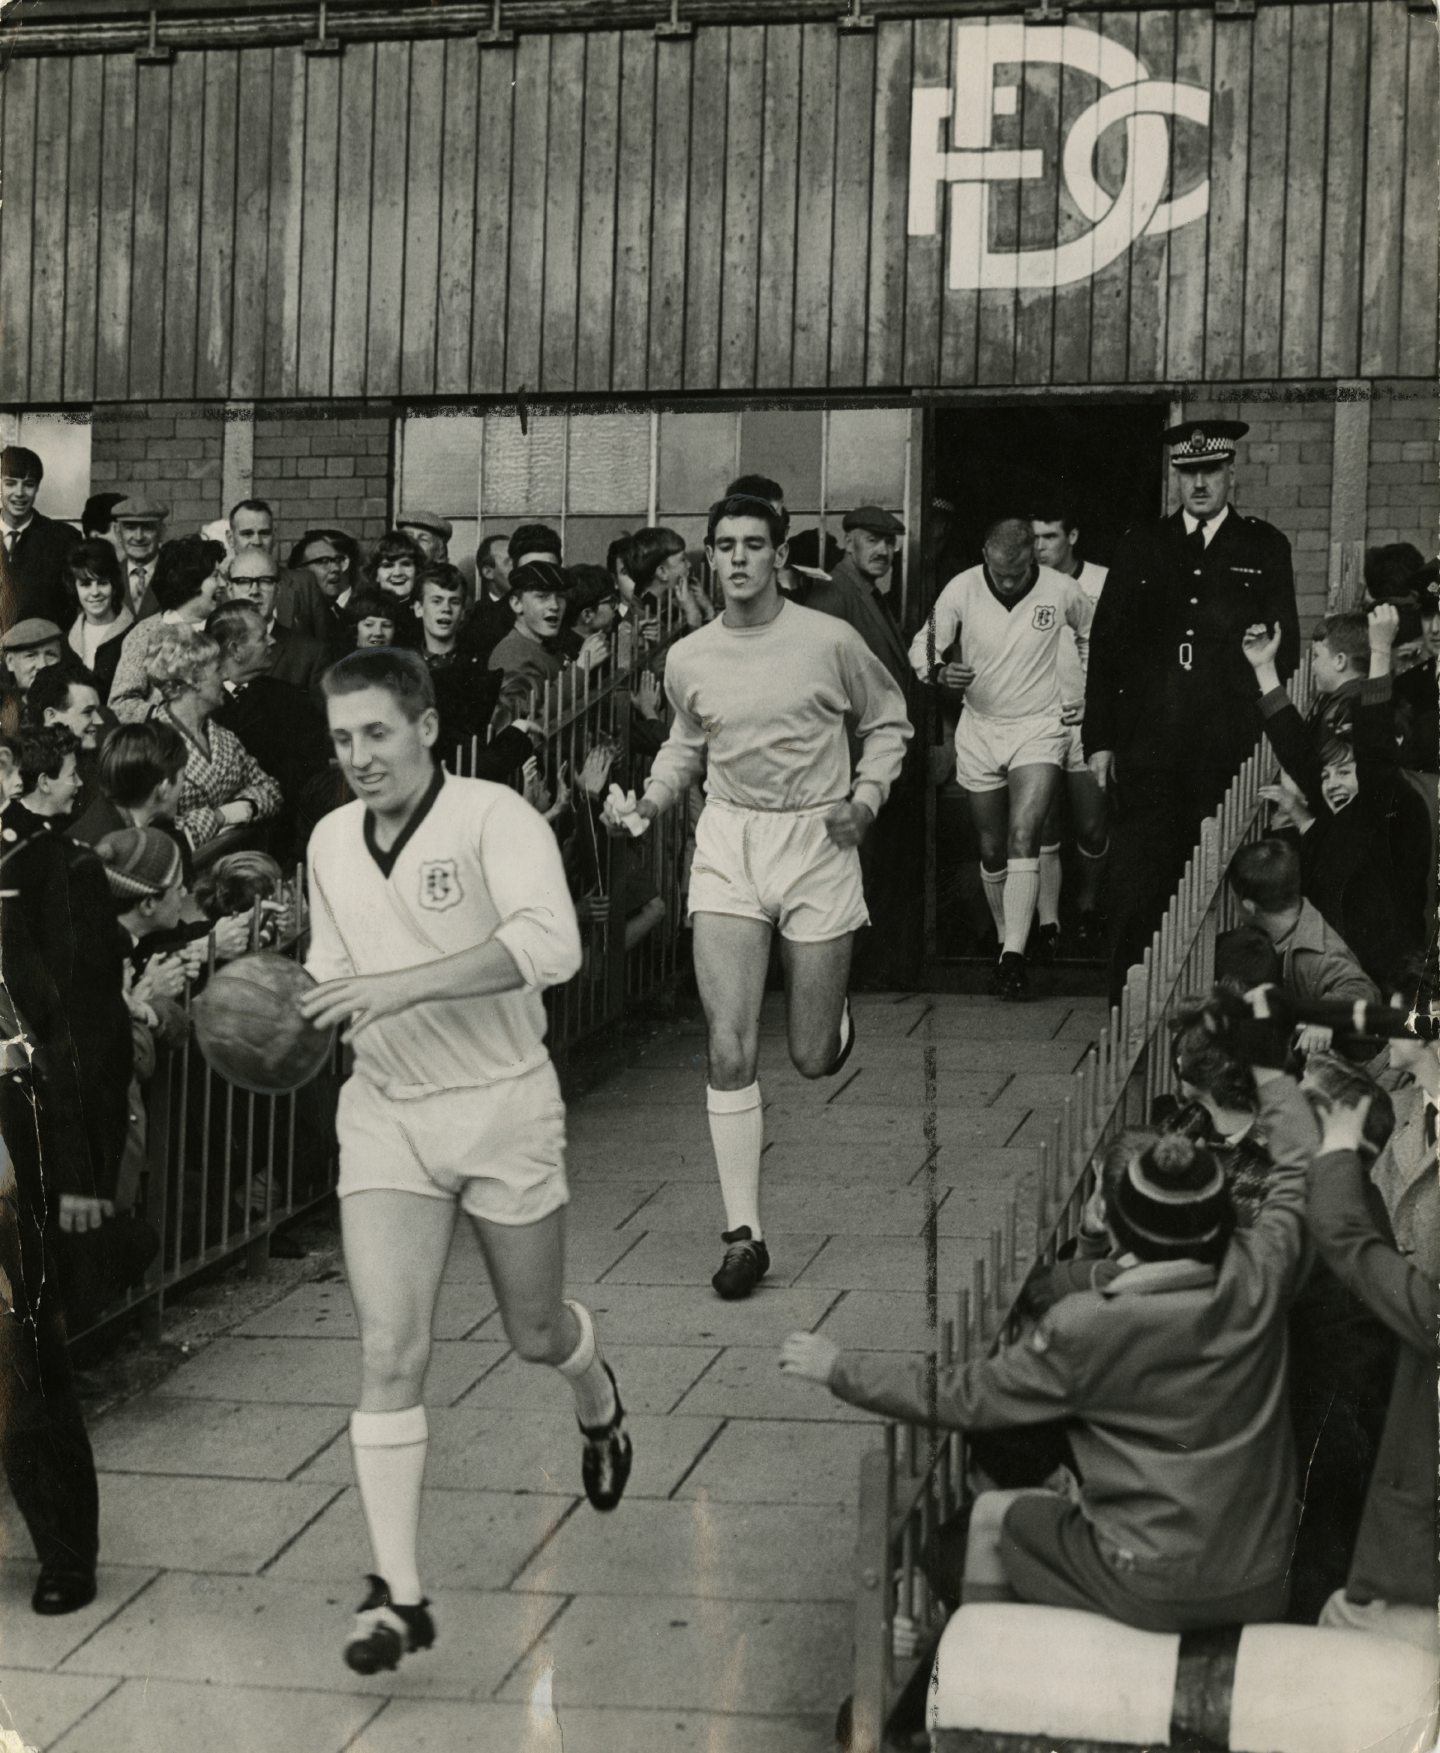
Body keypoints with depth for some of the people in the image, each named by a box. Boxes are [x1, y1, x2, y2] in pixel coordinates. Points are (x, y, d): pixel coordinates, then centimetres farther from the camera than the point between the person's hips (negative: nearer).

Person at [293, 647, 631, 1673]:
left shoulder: (494, 818, -14)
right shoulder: (331, 842, 6)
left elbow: (551, 944, -31)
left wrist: (405, 984, -36)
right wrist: (298, 1008, 0)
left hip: (503, 1104, -4)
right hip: (384, 1114, 4)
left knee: (535, 1335, 13)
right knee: (389, 1350, -9)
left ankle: (599, 1403, 51)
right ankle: (399, 1594, -4)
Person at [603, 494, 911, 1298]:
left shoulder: (830, 641, -6)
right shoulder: (688, 659, 2)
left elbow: (888, 721, 9)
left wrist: (868, 793, -6)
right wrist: (649, 802, 3)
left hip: (818, 840, -2)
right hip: (729, 846, 2)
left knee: (814, 1057, 4)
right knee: (729, 1049, -9)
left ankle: (835, 1015, 44)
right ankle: (745, 1233, -1)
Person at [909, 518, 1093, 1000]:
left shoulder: (1061, 591, -9)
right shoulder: (962, 589, -9)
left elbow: (1093, 635, 12)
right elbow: (921, 647, -3)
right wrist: (939, 671, -25)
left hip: (1039, 729, -2)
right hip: (980, 730, 2)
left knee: (1023, 836, -19)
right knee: (992, 849, 10)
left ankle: (1013, 955, -22)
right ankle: (1006, 938, 29)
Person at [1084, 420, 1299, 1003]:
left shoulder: (1265, 548, 10)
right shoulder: (1140, 546, 12)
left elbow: (1286, 646, 8)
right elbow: (1106, 644, 10)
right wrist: (1099, 738, 4)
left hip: (1233, 751, -1)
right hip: (1149, 749, 1)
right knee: (1137, 888, -2)